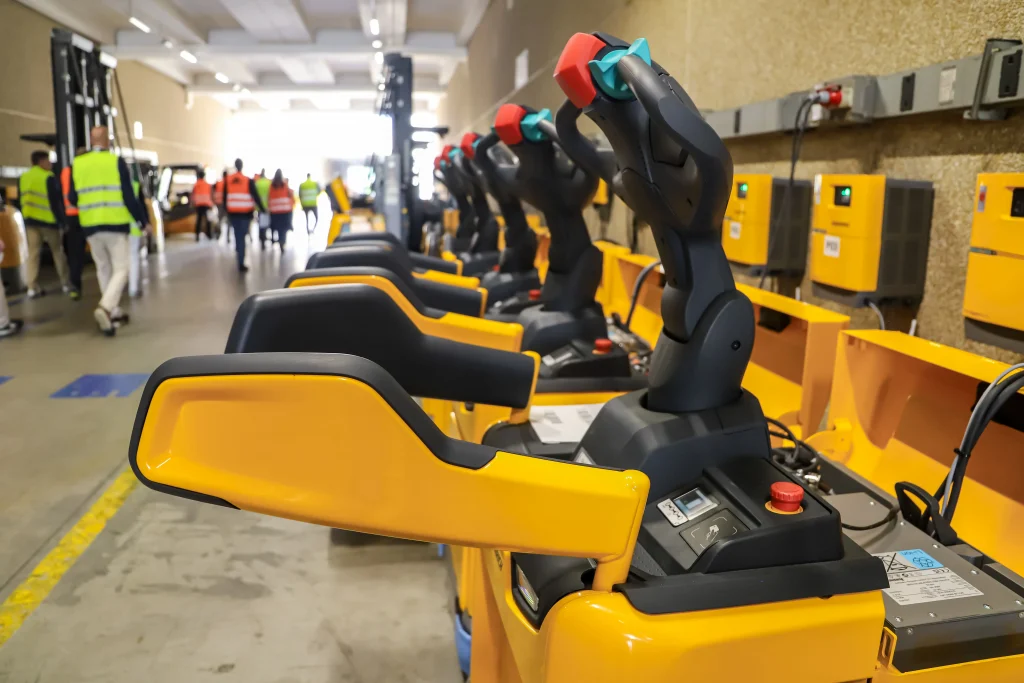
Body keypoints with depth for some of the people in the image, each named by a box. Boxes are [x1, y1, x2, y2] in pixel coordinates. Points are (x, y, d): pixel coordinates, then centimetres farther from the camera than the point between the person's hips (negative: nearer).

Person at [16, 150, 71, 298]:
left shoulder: (23, 178, 11)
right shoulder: (48, 177, -10)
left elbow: (20, 200, 14)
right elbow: (56, 201, -13)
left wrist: (26, 215, 20)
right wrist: (61, 219, -8)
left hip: (30, 220, 5)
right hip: (48, 220, -5)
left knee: (33, 253, 4)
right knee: (57, 252, 8)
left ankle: (33, 287, 0)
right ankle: (66, 283, 12)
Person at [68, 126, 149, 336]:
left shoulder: (77, 164, 5)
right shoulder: (116, 161, -7)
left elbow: (72, 198, 8)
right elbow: (129, 197, -9)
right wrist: (143, 220, 1)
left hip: (90, 225, 4)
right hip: (115, 224, -4)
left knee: (103, 270, 17)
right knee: (120, 270, 0)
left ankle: (115, 312, 21)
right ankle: (105, 308, -21)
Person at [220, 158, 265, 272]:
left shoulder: (227, 180, 4)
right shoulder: (248, 180, -6)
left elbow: (225, 197, 8)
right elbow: (256, 196, -6)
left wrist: (226, 209, 18)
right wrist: (263, 209, 2)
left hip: (232, 212, 2)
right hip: (245, 212, -2)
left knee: (237, 234, 21)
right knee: (242, 236, 1)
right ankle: (241, 264, -3)